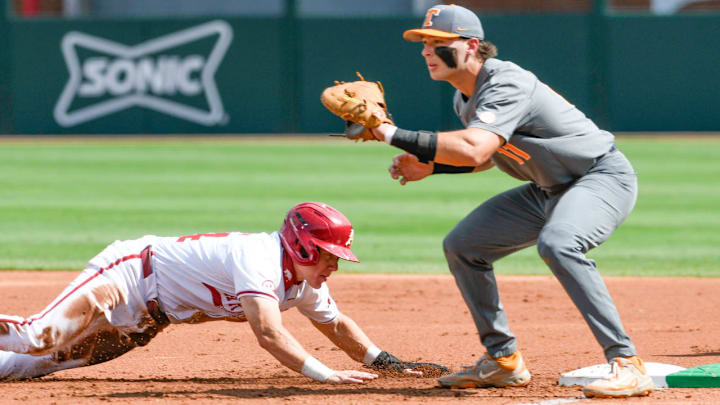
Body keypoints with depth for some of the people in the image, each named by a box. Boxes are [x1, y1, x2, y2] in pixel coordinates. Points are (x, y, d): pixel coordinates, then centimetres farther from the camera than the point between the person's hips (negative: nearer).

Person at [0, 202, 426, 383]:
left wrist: (385, 360, 4)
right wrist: (327, 374, -44)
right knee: (39, 338, -25)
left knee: (41, 363, 4)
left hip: (147, 320, 9)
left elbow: (337, 324, 16)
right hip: (131, 272, -9)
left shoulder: (304, 283, 0)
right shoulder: (259, 258, -29)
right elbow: (269, 333, -39)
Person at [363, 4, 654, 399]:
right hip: (548, 189, 10)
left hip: (603, 177, -10)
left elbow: (473, 150, -42)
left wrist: (394, 135, -38)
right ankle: (503, 361, 19)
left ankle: (627, 364, -36)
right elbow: (485, 156, 20)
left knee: (556, 243, -38)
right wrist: (429, 165, 4)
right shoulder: (465, 96, 3)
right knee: (462, 245, 9)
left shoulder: (506, 84, -27)